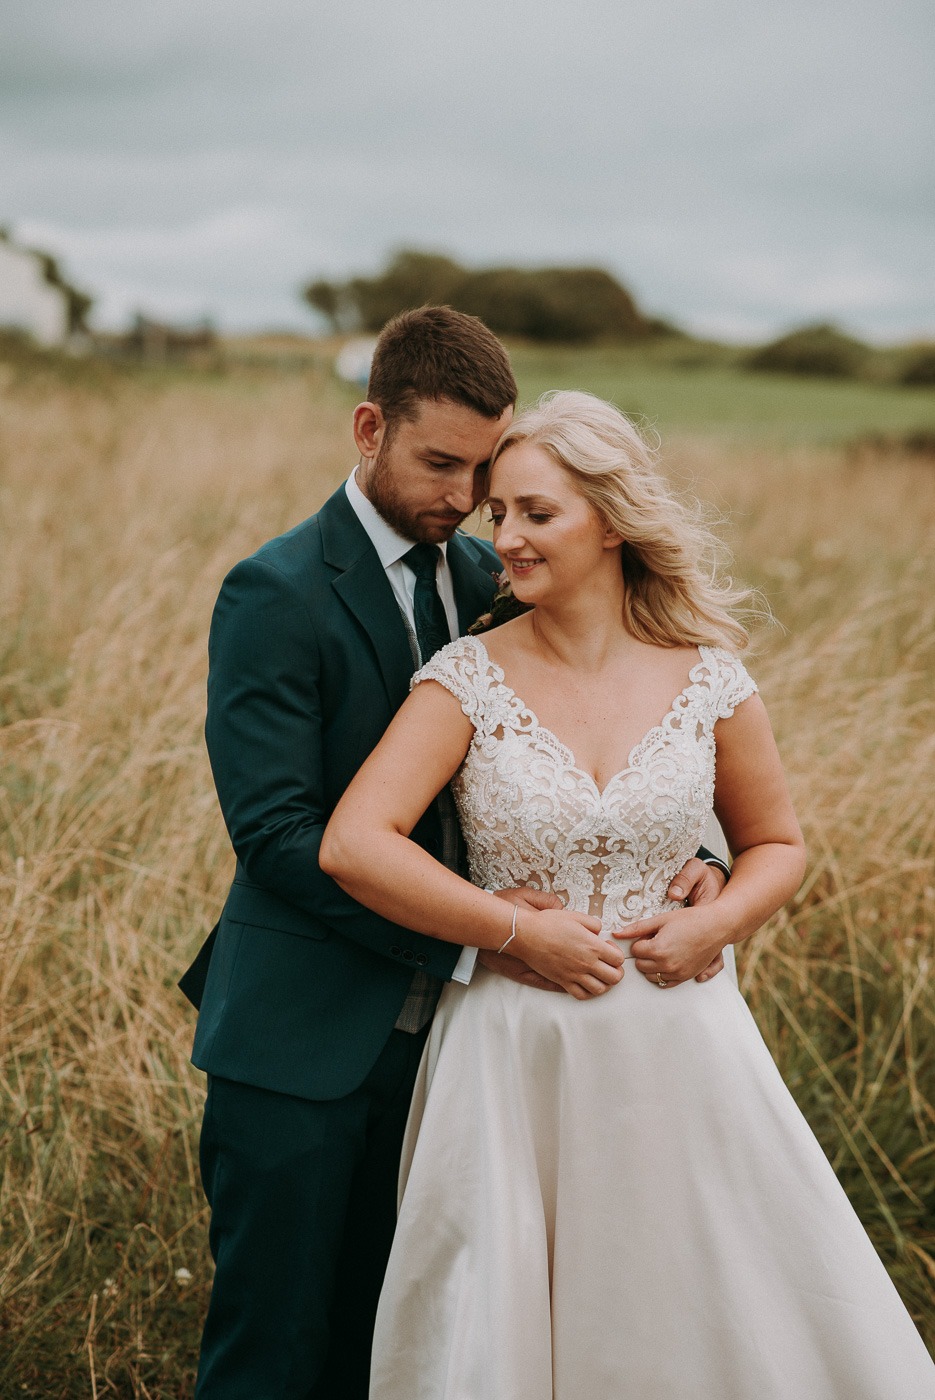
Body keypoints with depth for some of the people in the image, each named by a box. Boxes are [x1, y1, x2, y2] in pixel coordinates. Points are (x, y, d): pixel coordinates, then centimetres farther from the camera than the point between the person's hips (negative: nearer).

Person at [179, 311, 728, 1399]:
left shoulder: (488, 579, 7)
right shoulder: (274, 595, -13)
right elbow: (278, 832, -20)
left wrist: (678, 859, -10)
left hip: (428, 1025, 6)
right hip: (300, 1036, -6)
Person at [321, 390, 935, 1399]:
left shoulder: (709, 681, -1)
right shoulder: (470, 680, -6)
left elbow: (776, 843, 13)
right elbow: (352, 845, -15)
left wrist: (716, 924, -8)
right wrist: (522, 933, -15)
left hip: (680, 1048, 2)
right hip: (517, 1058, -1)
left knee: (755, 1319, 9)